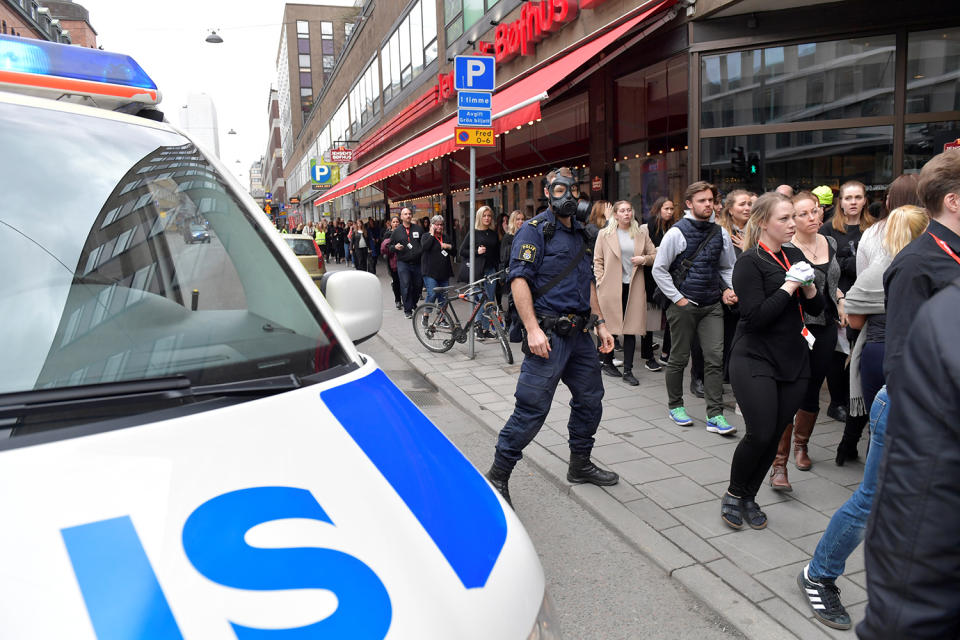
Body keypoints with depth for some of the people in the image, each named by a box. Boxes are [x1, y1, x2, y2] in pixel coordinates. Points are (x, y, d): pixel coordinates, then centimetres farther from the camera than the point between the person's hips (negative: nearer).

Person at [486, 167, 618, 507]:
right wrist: (533, 329, -24)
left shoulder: (580, 233, 18)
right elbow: (518, 278, -17)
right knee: (532, 408, -8)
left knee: (590, 399, 16)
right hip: (549, 334, -8)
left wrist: (599, 322, 18)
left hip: (579, 334, 8)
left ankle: (580, 465, 35)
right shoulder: (535, 230, -7)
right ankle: (498, 475, 5)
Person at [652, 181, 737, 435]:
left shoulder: (721, 234, 8)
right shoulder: (677, 232, -6)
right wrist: (678, 299, -9)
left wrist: (728, 289, 2)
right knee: (679, 358, 7)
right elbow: (659, 269, -5)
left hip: (712, 306, 4)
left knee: (715, 357, -3)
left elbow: (728, 268, 21)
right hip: (683, 305, -3)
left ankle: (715, 415, 1)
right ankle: (675, 406, 25)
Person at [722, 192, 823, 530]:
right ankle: (733, 494, 14)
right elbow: (755, 316, -19)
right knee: (760, 434, -10)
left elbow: (817, 308, 13)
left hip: (793, 361, 7)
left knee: (775, 435, 8)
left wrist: (809, 287, -6)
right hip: (755, 360, -6)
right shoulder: (750, 262, -10)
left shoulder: (795, 256, 11)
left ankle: (749, 496, 25)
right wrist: (789, 286, -16)